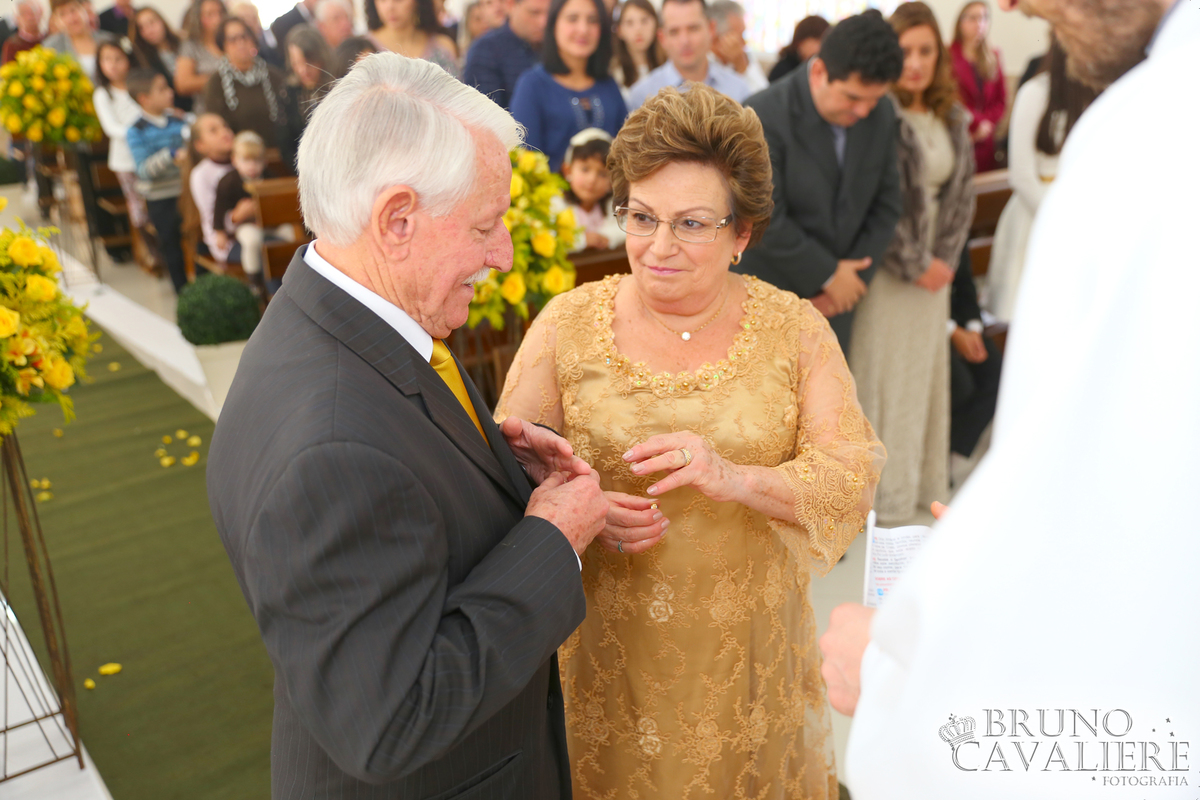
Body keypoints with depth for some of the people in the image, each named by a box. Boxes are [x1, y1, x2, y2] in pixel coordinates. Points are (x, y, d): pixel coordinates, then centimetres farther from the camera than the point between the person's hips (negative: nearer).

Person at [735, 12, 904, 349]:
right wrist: (828, 274, -14)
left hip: (833, 300, 6)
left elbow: (886, 204, 4)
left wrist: (854, 276, -7)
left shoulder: (882, 115, -2)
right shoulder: (763, 117, -20)